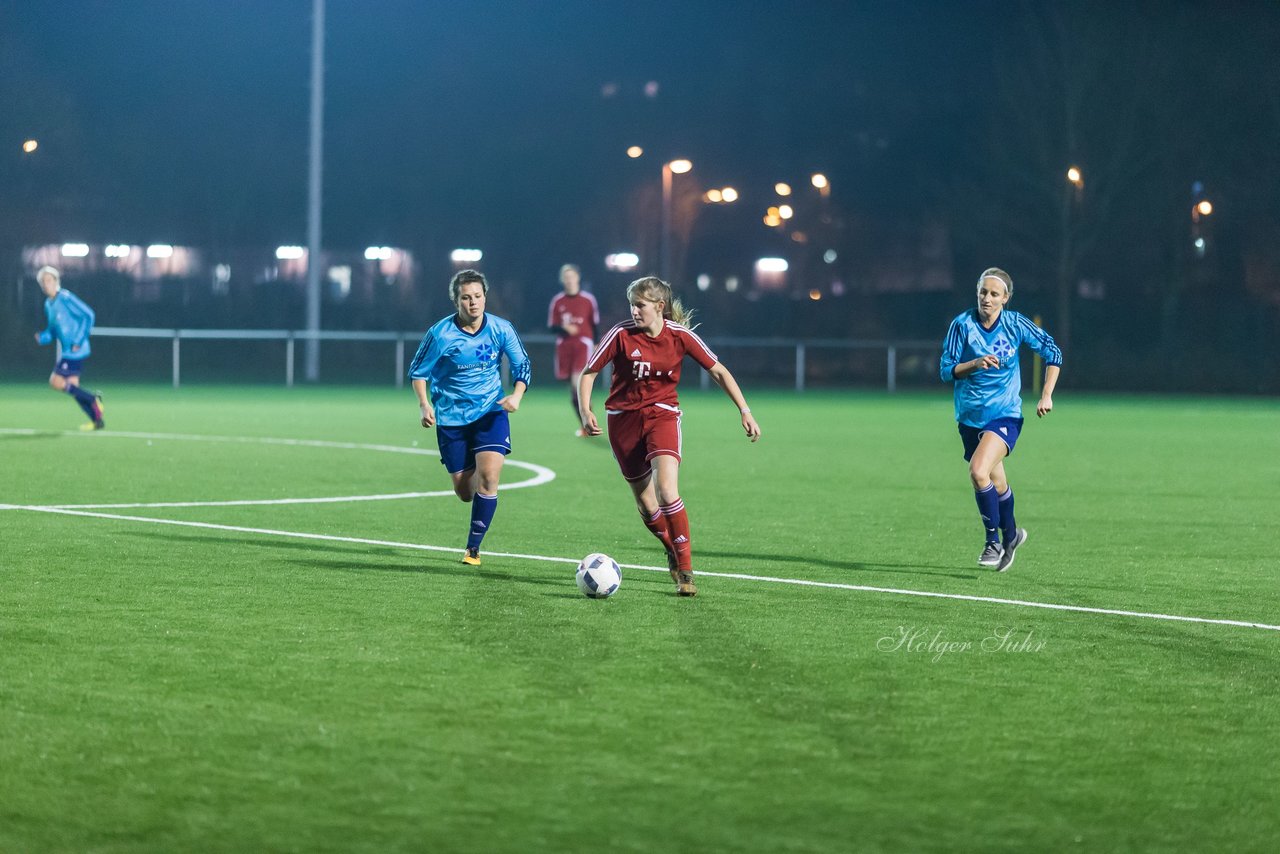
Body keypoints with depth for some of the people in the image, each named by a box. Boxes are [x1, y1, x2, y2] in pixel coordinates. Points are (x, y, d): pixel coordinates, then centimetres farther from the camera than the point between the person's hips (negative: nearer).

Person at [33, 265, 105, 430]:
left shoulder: (65, 298, -13)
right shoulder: (48, 305, 13)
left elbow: (88, 315, -17)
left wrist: (79, 341, -18)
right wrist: (42, 338, 0)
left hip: (75, 351, -9)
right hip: (66, 352, 9)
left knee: (56, 382, -13)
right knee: (72, 387, 8)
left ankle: (93, 399, -3)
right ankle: (97, 420, 13)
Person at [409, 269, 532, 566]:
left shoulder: (501, 329, -8)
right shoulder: (440, 334, -12)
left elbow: (522, 366, 1)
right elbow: (418, 372, -2)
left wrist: (516, 395, -18)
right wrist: (424, 405, -17)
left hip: (491, 412, 0)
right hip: (451, 418, 0)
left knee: (488, 477, -20)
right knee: (465, 493, 4)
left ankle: (473, 548, -7)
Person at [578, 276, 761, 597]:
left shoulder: (680, 335, -8)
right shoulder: (621, 334, -10)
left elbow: (718, 371, 1)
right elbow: (588, 373, -3)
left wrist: (744, 411, -6)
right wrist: (585, 411, -19)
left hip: (662, 414, -1)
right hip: (623, 418, 1)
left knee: (667, 491, -22)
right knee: (645, 503, 5)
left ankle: (684, 570, -13)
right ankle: (674, 553, 33)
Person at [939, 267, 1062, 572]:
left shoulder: (1015, 324, -7)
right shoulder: (962, 324, -6)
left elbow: (1053, 352, 2)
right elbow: (947, 370, -8)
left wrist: (1046, 395, -5)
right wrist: (975, 364, -26)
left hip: (1005, 415, -3)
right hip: (970, 417, 3)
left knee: (979, 472, -24)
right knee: (996, 482, 14)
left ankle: (993, 541, -9)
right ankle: (1011, 535, 39)